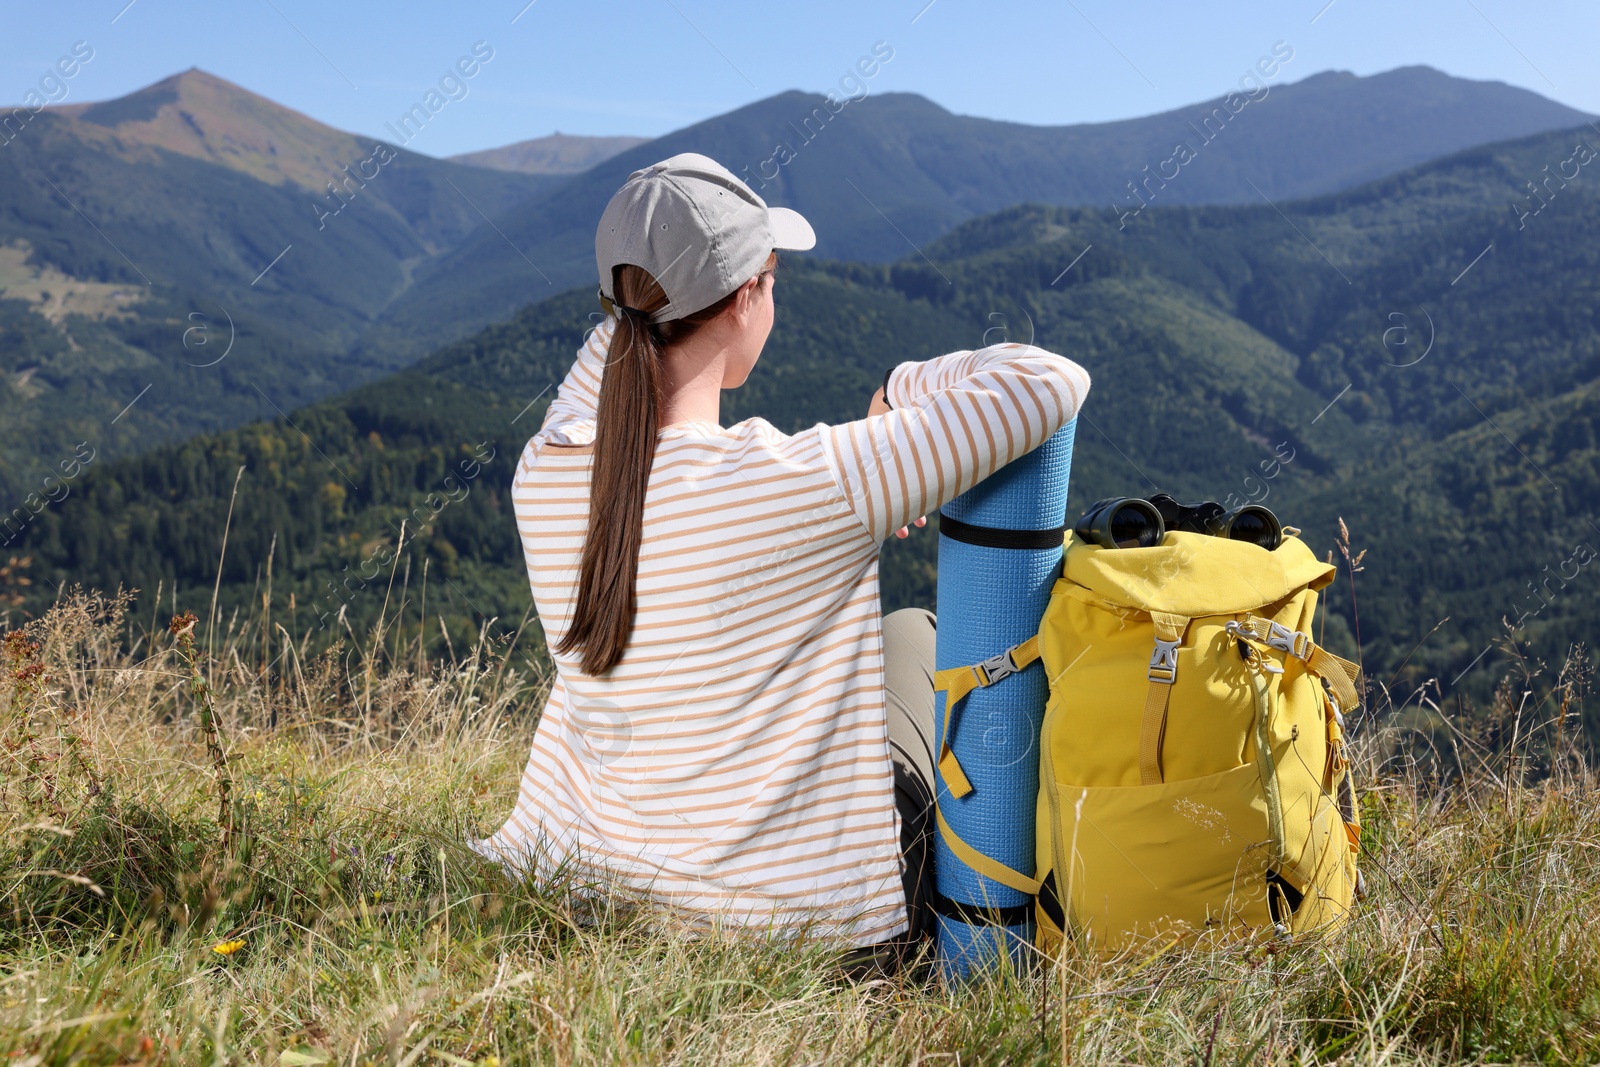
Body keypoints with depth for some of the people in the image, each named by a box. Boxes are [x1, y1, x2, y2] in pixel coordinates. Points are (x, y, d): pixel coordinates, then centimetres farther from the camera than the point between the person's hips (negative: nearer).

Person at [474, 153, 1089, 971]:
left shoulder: (543, 474, -13)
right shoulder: (813, 486, -29)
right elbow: (1052, 380, -22)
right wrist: (906, 388, -6)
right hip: (821, 922, -5)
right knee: (914, 635, 26)